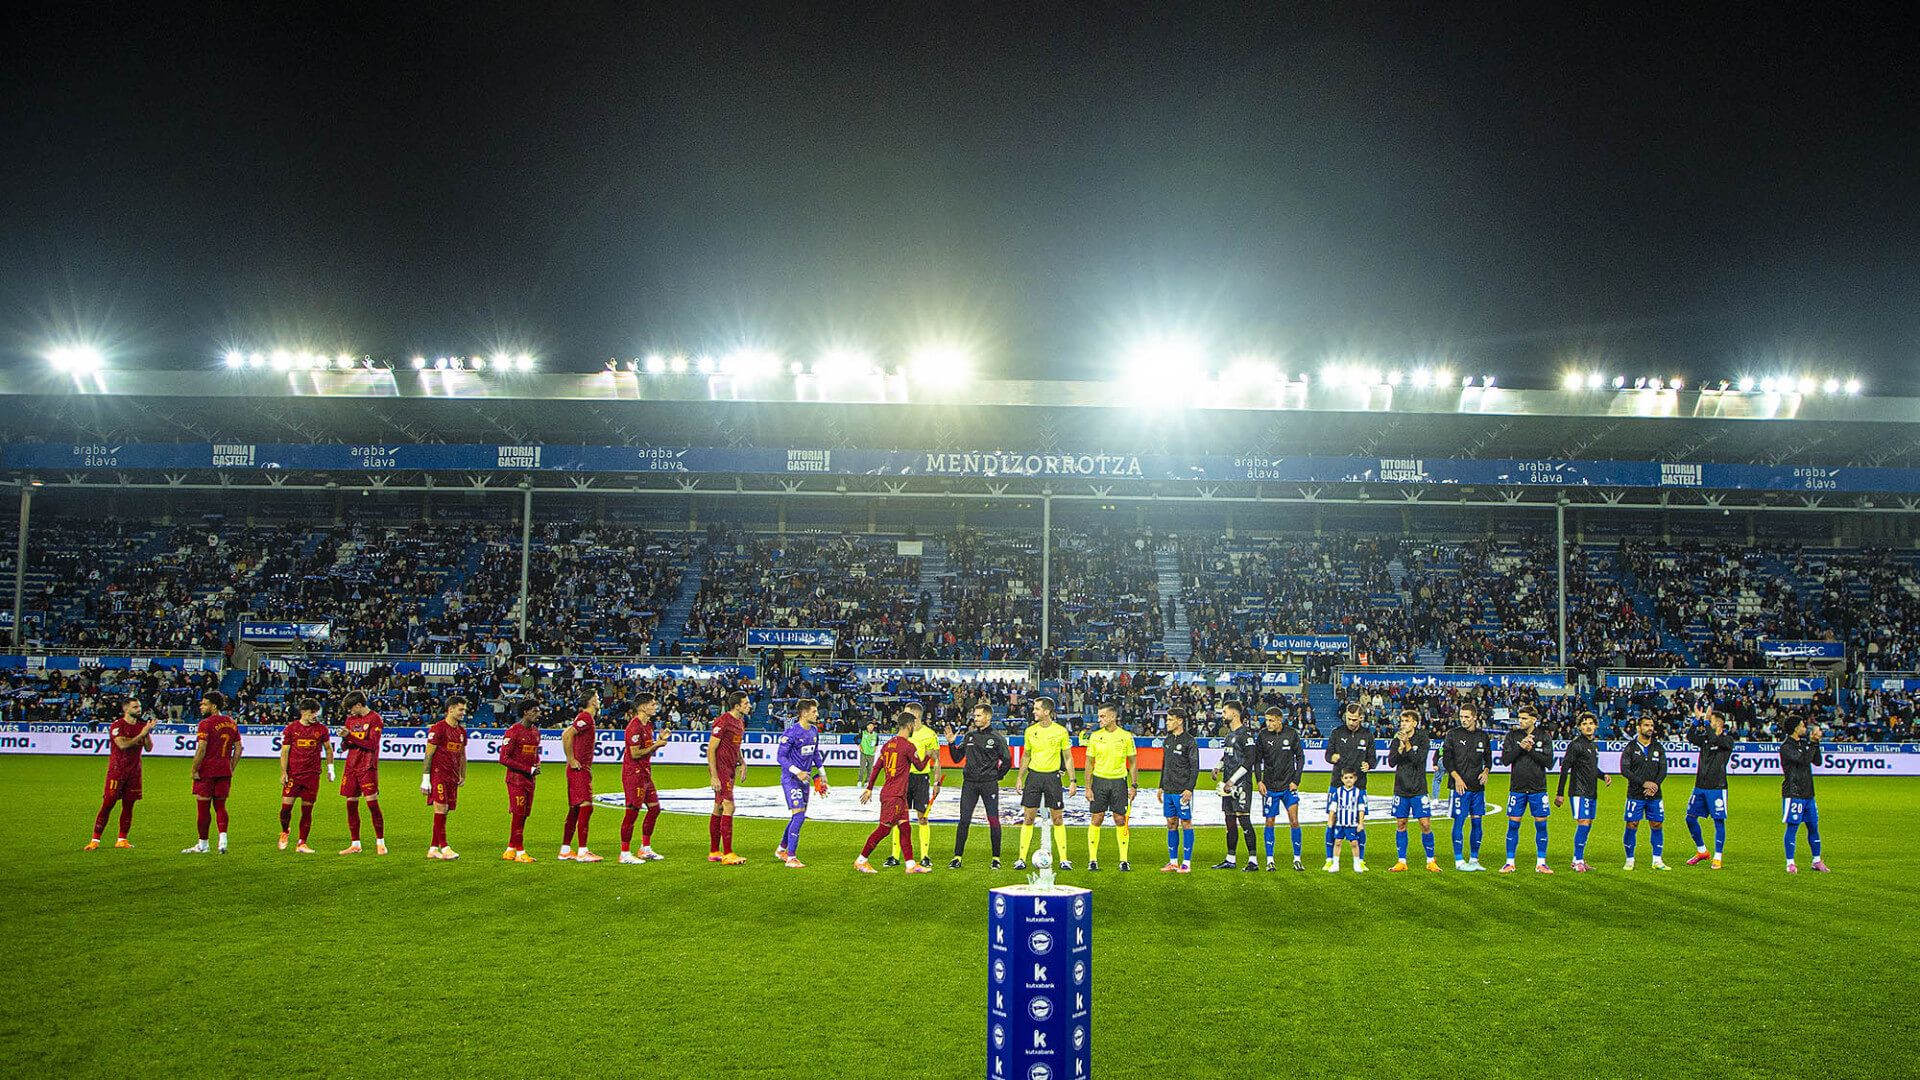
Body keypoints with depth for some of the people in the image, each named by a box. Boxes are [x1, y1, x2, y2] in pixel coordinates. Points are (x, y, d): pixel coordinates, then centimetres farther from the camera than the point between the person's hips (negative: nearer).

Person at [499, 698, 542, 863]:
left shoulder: (535, 731, 12)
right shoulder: (514, 731, -12)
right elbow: (504, 758, -15)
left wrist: (537, 764, 3)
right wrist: (529, 769, -17)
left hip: (529, 780, 8)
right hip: (516, 779, -8)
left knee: (524, 815, 10)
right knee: (518, 813, -6)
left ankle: (510, 850, 19)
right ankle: (520, 852, -2)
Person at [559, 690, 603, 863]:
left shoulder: (587, 718, 17)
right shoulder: (585, 717, -13)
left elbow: (566, 734, 26)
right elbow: (567, 735, -25)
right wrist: (572, 761, -20)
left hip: (582, 770, 10)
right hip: (579, 770, -10)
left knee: (575, 809, 12)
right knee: (586, 807, -13)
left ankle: (565, 850, 17)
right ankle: (582, 852, -15)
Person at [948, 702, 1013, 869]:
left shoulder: (997, 738, -1)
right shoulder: (969, 736, 10)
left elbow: (1007, 762, 3)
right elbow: (957, 758, 14)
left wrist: (996, 777, 1)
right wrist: (951, 743, 1)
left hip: (989, 785, -3)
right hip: (969, 783, 3)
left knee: (993, 821, -1)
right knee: (964, 820, 0)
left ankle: (996, 858, 9)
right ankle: (957, 857, 4)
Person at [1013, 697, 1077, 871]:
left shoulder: (1061, 731, -4)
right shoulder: (1030, 730, 4)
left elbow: (1068, 757, 3)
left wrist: (1073, 780, -2)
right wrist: (1019, 777, 11)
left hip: (1053, 776, -2)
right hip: (1033, 775, 2)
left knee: (1058, 819, 2)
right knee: (1028, 818, 1)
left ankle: (1063, 859, 9)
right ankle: (1022, 859, 6)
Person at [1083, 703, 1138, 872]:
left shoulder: (1126, 736, 0)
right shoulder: (1095, 736, 2)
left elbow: (1133, 763, 6)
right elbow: (1089, 763, 5)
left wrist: (1134, 785, -1)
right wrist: (1088, 787, -1)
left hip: (1119, 781, -1)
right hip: (1099, 780, 1)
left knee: (1120, 820, 0)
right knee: (1096, 819, 0)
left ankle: (1124, 860, 8)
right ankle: (1092, 860, 7)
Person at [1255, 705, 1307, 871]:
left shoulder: (1292, 734, -3)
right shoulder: (1263, 736, -2)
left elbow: (1300, 757, 5)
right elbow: (1257, 760, 6)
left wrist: (1296, 781, -2)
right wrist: (1259, 781, -4)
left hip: (1289, 786, 0)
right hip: (1270, 786, 0)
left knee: (1294, 821, -4)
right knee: (1270, 822, 3)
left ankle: (1297, 859, 7)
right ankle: (1270, 860, 10)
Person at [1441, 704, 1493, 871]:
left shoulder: (1483, 737, 10)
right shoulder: (1453, 735, -1)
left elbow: (1488, 758, 20)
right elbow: (1446, 759, -3)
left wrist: (1486, 771, 0)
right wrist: (1457, 778, -12)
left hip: (1478, 787, 4)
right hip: (1460, 786, -4)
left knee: (1477, 822, 6)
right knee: (1459, 822, -5)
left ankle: (1474, 859, 15)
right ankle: (1459, 861, 1)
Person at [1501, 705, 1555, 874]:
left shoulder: (1544, 737, 0)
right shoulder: (1512, 735, 2)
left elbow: (1549, 763, -7)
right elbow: (1505, 759, -6)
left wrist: (1531, 750, -16)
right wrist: (1521, 747, -17)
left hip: (1538, 788, 0)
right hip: (1517, 788, 0)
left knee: (1541, 825, 2)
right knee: (1513, 825, 1)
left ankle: (1540, 863, 12)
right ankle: (1510, 862, 9)